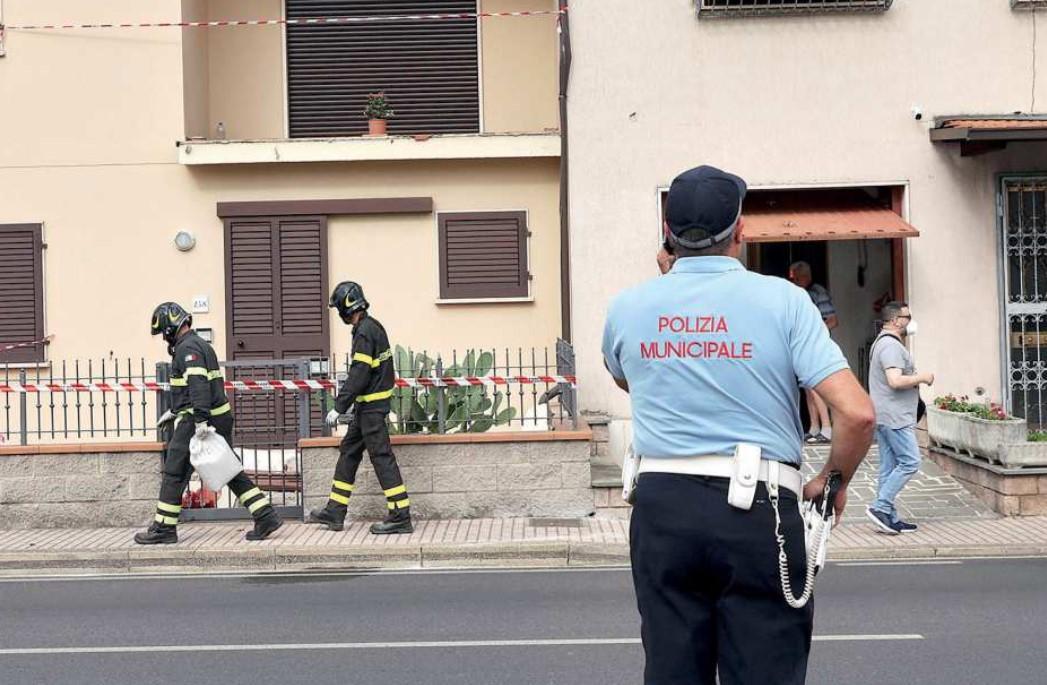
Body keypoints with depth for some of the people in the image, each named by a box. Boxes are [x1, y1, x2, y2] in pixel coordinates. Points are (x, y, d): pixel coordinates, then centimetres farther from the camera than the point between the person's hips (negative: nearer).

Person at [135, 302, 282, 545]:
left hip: (195, 423, -10)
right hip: (220, 416, 10)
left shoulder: (187, 348, -12)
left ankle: (164, 528, 13)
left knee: (175, 473, 3)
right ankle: (266, 516, 5)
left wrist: (200, 420, -31)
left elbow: (198, 384, -25)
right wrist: (174, 411, 34)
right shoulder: (200, 344, 20)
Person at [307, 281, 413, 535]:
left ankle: (400, 517, -3)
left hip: (371, 405, -10)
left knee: (382, 457, -7)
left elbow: (359, 375, -22)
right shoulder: (373, 326, 13)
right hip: (369, 405, 10)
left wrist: (339, 407, -18)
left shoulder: (364, 333, -18)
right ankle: (334, 512, 22)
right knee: (348, 452, 15)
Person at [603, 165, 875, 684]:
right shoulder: (781, 300, -6)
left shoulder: (627, 308, 3)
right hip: (758, 510, -3)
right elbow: (857, 413, -11)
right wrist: (832, 482, 5)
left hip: (662, 505, 3)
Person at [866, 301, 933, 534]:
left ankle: (888, 517, 11)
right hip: (895, 417, -11)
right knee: (909, 463, -9)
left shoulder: (882, 343, 20)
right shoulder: (891, 346, -15)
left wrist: (914, 379, 18)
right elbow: (895, 381, -26)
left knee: (889, 467, 9)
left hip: (884, 417, 11)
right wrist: (921, 378, -11)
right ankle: (880, 507, -10)